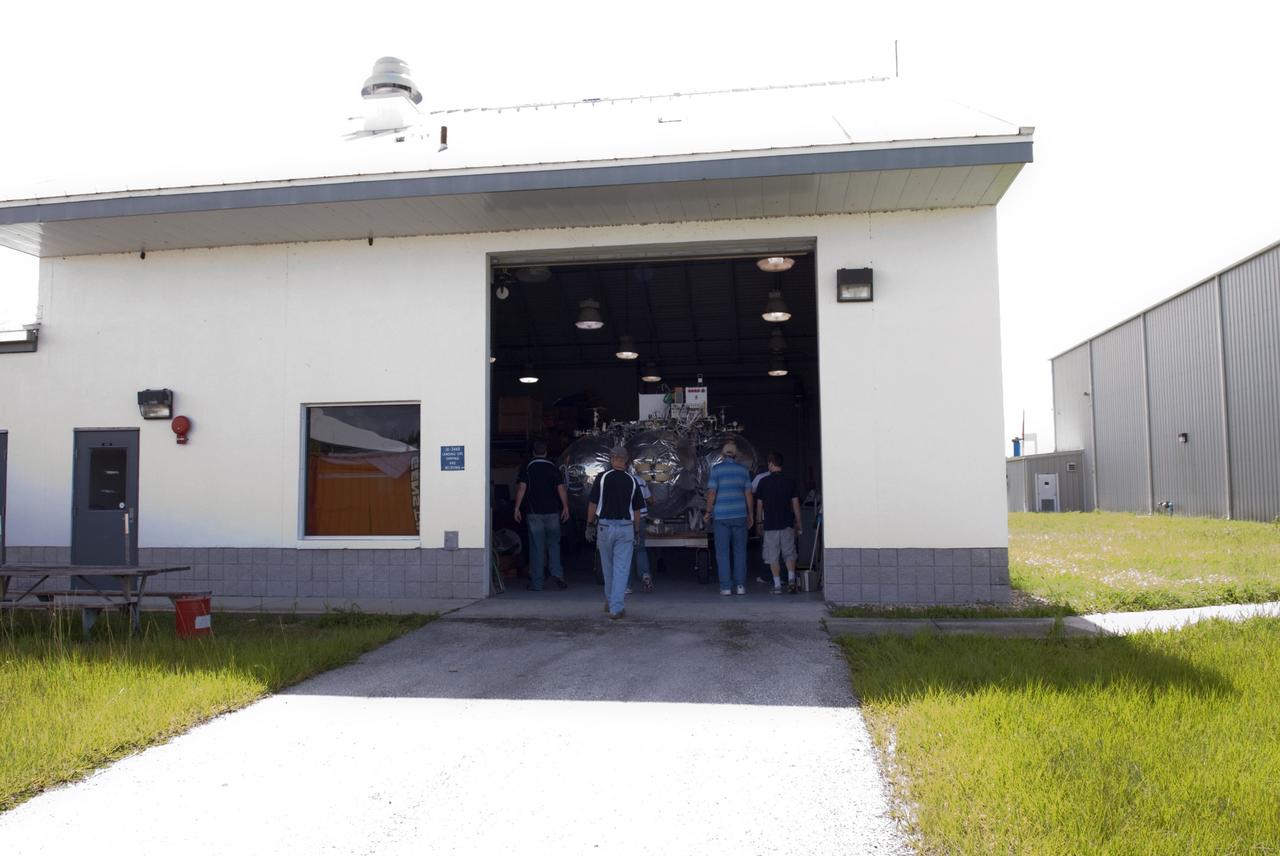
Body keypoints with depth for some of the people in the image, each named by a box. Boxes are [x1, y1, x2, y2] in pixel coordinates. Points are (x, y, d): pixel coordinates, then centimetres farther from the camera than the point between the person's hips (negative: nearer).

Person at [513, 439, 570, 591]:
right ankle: (556, 573, -5)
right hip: (552, 512, 1)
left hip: (534, 513, -1)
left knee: (536, 547, 2)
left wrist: (517, 508, -6)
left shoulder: (526, 469, 0)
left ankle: (536, 583, 3)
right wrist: (565, 507, 3)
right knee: (553, 543, 13)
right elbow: (561, 489, -1)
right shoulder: (554, 468, 4)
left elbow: (521, 488, -8)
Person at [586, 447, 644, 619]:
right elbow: (636, 511, 4)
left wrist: (590, 525, 7)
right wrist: (636, 532, 13)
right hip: (626, 527, 0)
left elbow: (593, 503, -3)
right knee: (621, 568, 0)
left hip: (605, 526, 0)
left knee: (608, 567, 16)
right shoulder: (632, 482, 0)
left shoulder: (602, 477, -5)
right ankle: (617, 608, -7)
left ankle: (610, 602, 29)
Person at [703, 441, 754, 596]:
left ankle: (725, 587, 1)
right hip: (740, 516, 2)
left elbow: (711, 493, -8)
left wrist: (708, 512, 3)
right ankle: (741, 585, 6)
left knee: (722, 552, 2)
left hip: (721, 516, -2)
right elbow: (748, 494, 5)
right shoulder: (743, 470, 5)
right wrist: (750, 515, 13)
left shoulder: (716, 469, -4)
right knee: (740, 551, 8)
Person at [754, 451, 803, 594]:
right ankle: (791, 579, -6)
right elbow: (795, 503, 3)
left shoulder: (764, 481, -3)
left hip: (770, 524, -2)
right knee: (789, 553, 11)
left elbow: (759, 504, 1)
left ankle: (777, 585, 2)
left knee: (773, 556, 4)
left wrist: (760, 522, 13)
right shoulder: (790, 481, 2)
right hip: (787, 523, 2)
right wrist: (798, 523, 10)